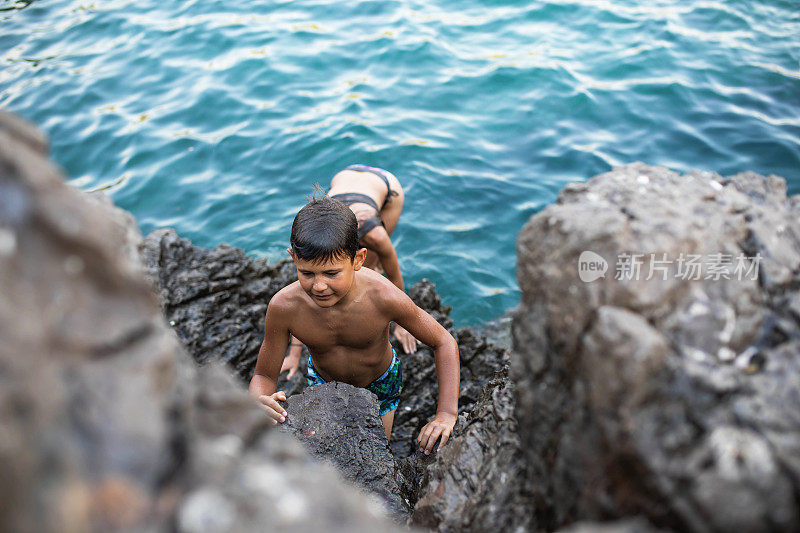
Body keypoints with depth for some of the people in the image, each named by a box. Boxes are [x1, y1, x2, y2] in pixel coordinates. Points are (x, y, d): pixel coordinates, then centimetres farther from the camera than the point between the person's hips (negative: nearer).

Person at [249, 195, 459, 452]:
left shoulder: (383, 297, -39)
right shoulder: (284, 307, -35)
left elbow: (445, 343, -24)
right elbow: (264, 376, -21)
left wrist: (447, 414, -32)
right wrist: (259, 402, -46)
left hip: (380, 384, 0)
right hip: (323, 382, 1)